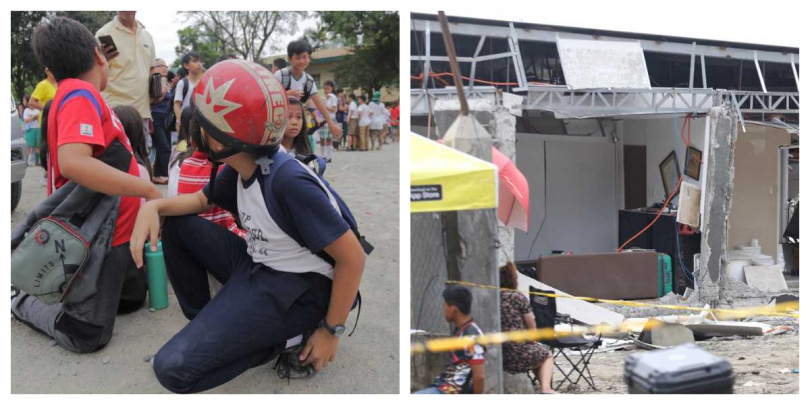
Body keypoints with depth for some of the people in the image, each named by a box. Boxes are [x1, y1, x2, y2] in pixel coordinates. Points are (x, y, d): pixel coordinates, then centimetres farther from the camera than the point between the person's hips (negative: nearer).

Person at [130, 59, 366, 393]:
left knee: (174, 368, -20)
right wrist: (153, 206, -2)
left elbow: (352, 257, -24)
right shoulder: (242, 168, 2)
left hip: (297, 290, -9)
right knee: (176, 224, 9)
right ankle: (203, 323, 17)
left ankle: (271, 341, 2)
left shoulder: (289, 182, -27)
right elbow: (202, 199, 21)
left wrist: (331, 331, -14)